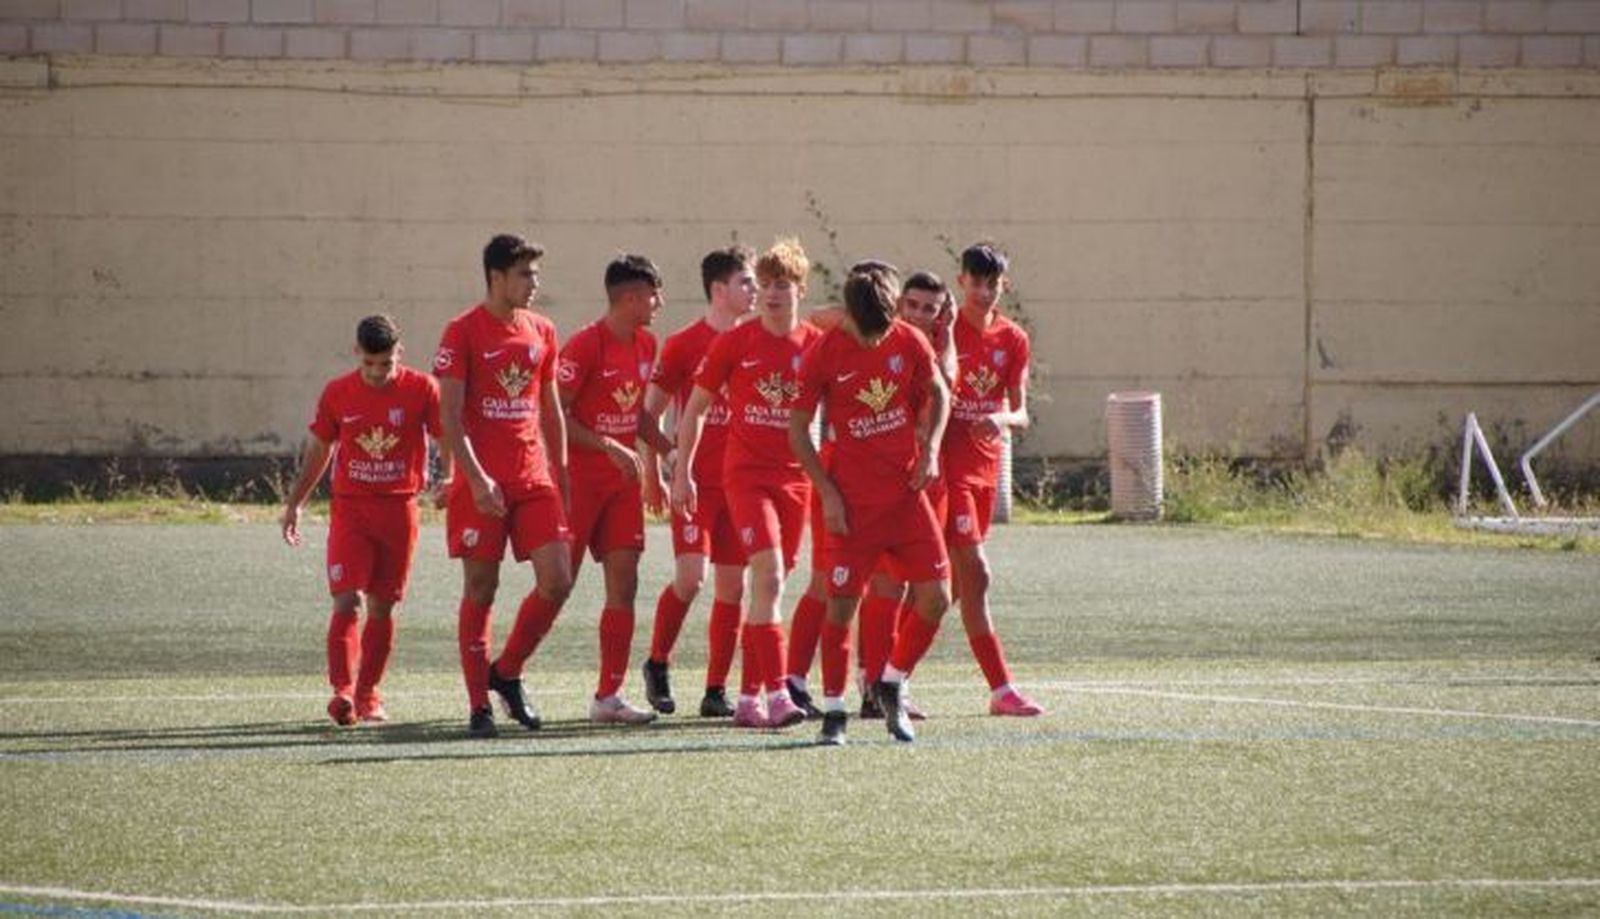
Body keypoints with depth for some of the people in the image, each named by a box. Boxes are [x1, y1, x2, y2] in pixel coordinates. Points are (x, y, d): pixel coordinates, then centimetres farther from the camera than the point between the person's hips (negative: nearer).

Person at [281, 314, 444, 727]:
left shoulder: (422, 389, -4)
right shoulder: (337, 393, 1)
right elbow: (319, 452, 13)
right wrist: (295, 503, 16)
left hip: (399, 508, 0)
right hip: (349, 509, 0)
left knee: (382, 607, 7)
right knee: (347, 601, -14)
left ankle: (369, 693, 18)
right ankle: (342, 690, -19)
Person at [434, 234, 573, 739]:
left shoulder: (541, 332, 12)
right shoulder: (464, 332, -5)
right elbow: (450, 415, -9)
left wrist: (561, 473, 14)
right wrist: (477, 479, -17)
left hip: (534, 478, 5)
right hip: (482, 484, -5)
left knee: (557, 581, -5)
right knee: (480, 589, -1)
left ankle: (506, 672, 16)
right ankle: (479, 705, 6)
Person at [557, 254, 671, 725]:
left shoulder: (645, 345, 9)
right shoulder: (586, 345, -15)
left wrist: (673, 449, 8)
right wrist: (611, 447, -21)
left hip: (622, 481, 7)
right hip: (580, 479, -7)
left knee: (623, 584, 1)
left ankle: (608, 696, 4)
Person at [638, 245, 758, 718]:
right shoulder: (683, 345, -3)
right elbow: (650, 411, 0)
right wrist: (653, 475, -5)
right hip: (696, 480, -4)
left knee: (732, 586, 2)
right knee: (691, 576, -16)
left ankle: (716, 690, 8)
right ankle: (657, 663, 6)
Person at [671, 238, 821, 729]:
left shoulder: (816, 345, 2)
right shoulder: (735, 342, -2)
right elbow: (695, 407, 5)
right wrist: (682, 473, 2)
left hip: (795, 479, 3)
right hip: (746, 473, -3)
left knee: (769, 588, 8)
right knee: (768, 578, -18)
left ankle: (748, 698, 16)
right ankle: (776, 696, -22)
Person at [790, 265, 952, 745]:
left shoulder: (909, 341, 0)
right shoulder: (824, 354, -9)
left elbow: (938, 393, 16)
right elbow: (798, 430, -2)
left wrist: (929, 449, 1)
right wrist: (828, 492, -8)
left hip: (908, 493, 3)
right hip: (854, 503, -3)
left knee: (936, 597, -3)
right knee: (842, 604, -5)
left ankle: (891, 686, 17)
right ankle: (833, 711, 6)